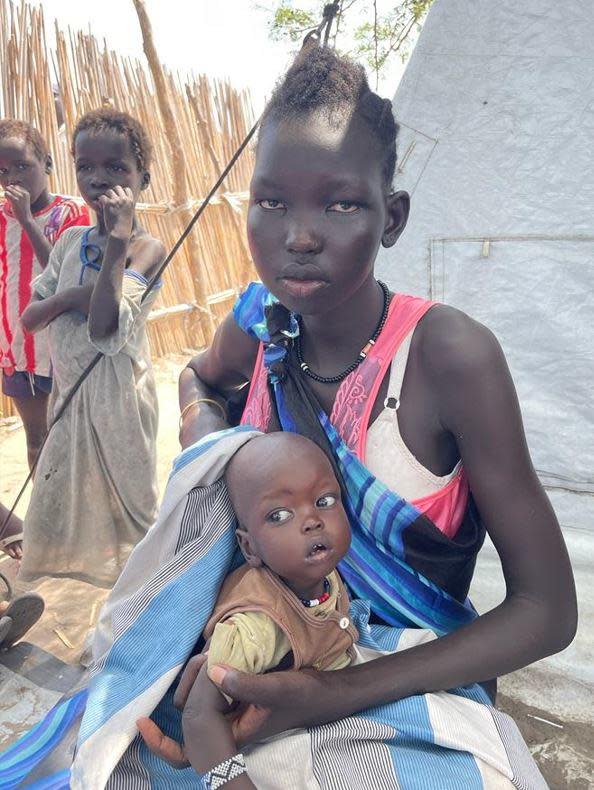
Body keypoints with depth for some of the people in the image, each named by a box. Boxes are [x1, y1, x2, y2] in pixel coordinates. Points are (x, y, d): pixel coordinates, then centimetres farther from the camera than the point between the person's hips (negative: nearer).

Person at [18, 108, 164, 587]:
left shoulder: (147, 248, -14)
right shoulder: (71, 241, 5)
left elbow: (104, 328, -27)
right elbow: (30, 318, 5)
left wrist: (118, 243, -31)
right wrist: (69, 298, -15)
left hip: (116, 391, -7)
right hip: (70, 391, 7)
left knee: (127, 499, 9)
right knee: (65, 500, 19)